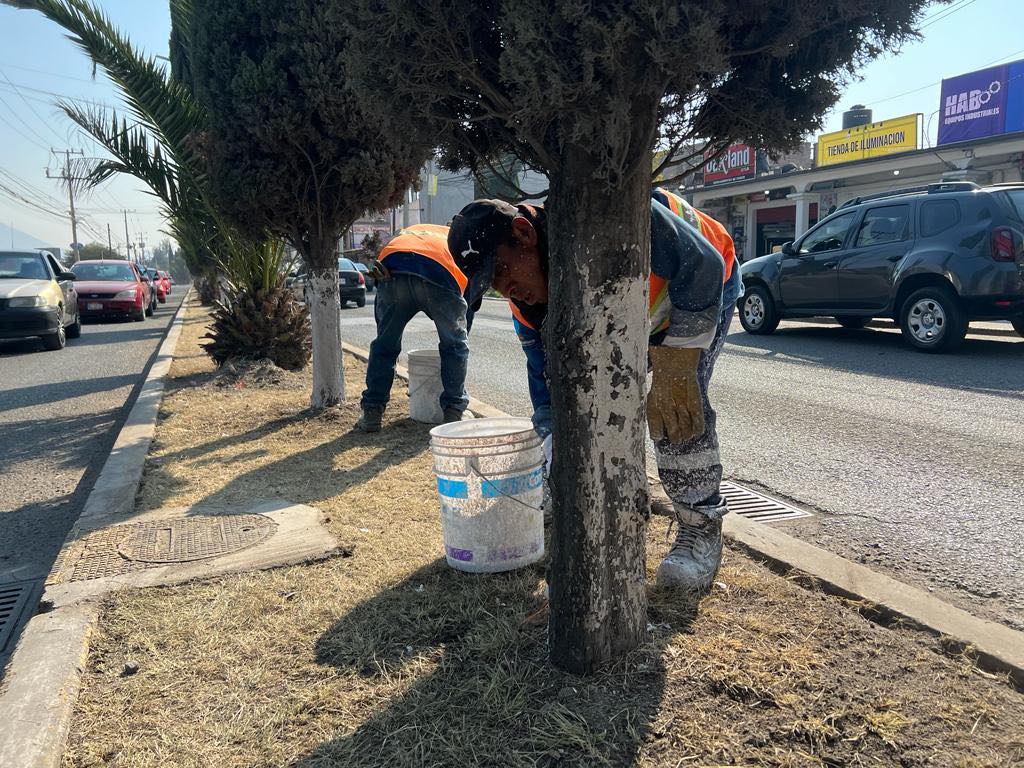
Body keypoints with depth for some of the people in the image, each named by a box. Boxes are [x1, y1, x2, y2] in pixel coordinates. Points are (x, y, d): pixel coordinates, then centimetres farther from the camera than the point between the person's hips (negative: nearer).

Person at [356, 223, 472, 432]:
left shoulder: (404, 233, 45)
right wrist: (461, 333, 42)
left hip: (393, 268, 2)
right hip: (440, 273, -2)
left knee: (384, 345, 17)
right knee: (455, 346, 17)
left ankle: (372, 413, 18)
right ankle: (453, 412, 16)